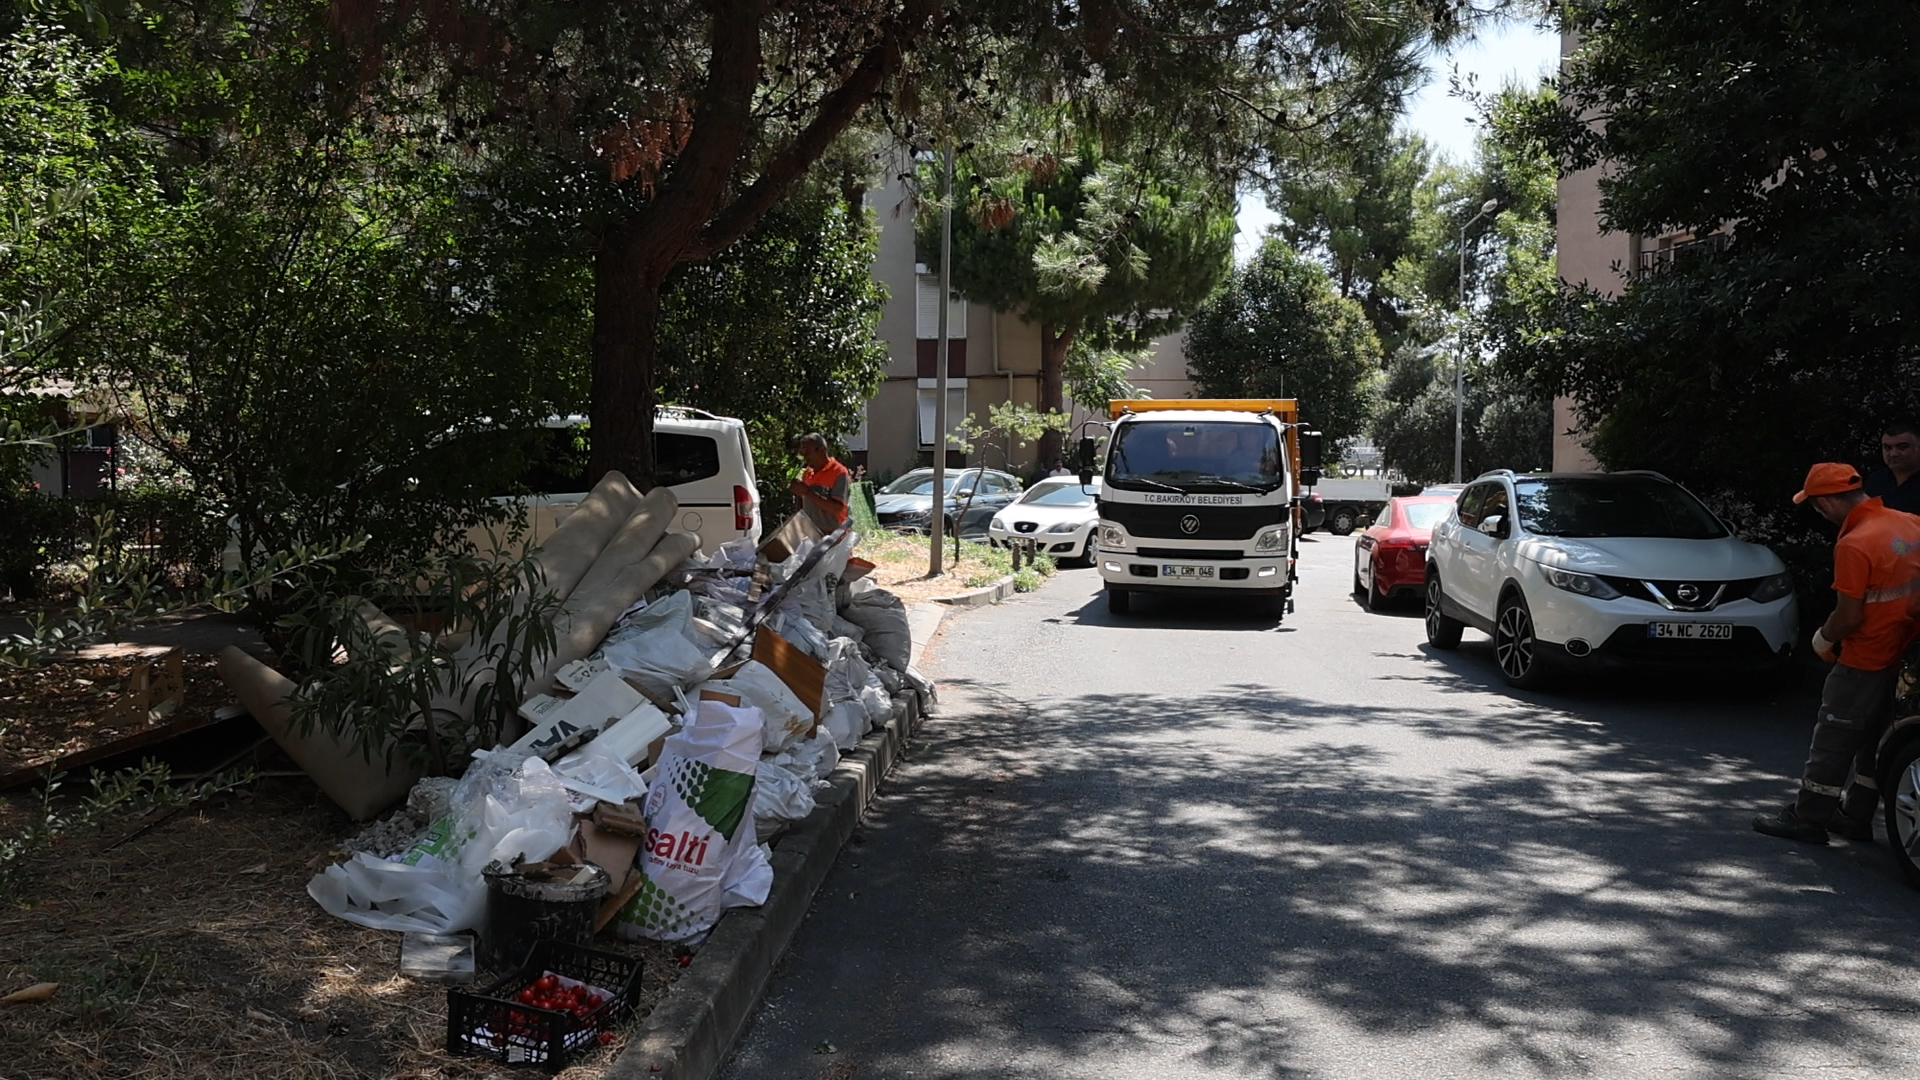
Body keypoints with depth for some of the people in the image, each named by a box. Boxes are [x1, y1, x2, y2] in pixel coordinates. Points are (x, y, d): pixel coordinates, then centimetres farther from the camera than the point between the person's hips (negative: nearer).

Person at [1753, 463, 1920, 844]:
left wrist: (1823, 639, -2)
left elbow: (1849, 616, -21)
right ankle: (1856, 816, 28)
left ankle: (1807, 819, 9)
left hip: (1863, 662, -8)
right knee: (1874, 741, 18)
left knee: (1832, 742, 2)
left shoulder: (1853, 545, -23)